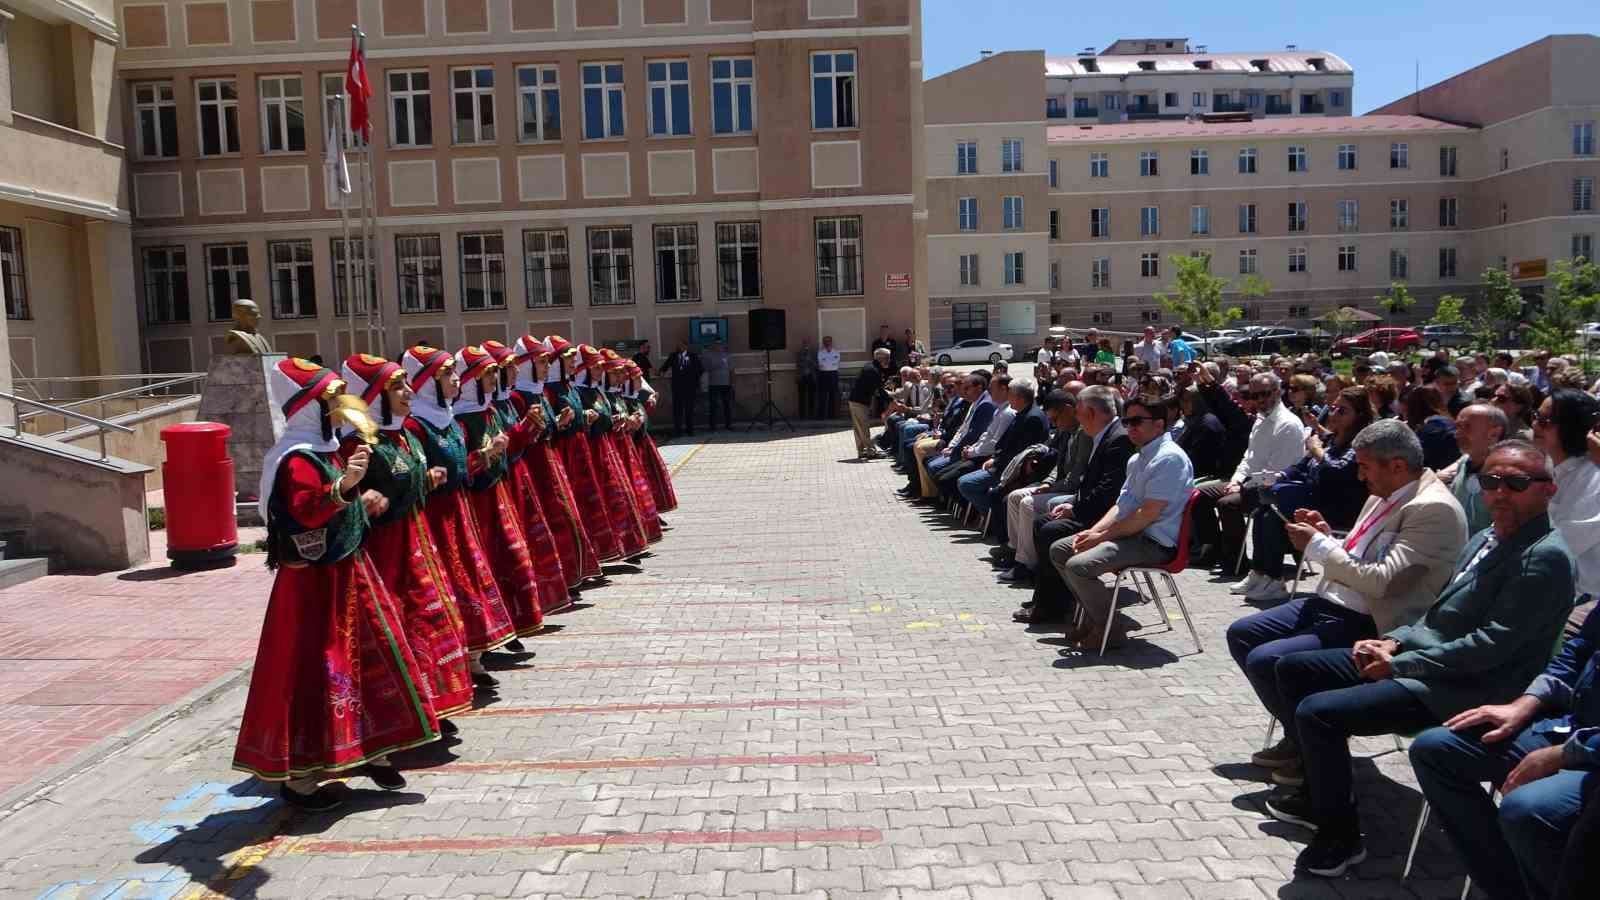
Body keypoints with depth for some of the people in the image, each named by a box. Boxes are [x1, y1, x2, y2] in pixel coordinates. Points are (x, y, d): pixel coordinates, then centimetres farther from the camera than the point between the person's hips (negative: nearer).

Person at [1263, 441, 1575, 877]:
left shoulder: (1546, 556, -16)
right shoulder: (1485, 539, 13)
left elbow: (1493, 644, -22)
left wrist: (1399, 664, -18)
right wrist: (1395, 641, 2)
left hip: (1458, 689, -10)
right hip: (1421, 657, 10)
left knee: (1316, 712, -23)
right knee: (1293, 669, 10)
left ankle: (1340, 837, -3)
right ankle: (1322, 794, 23)